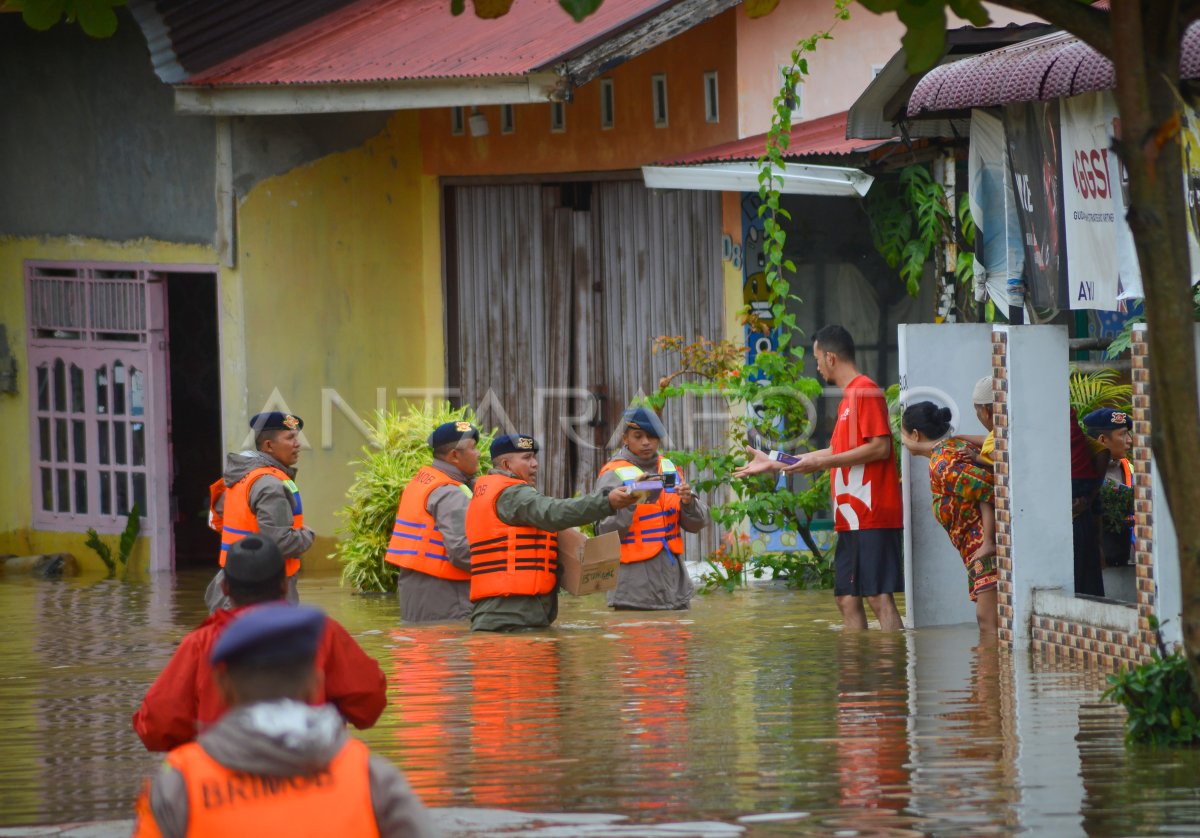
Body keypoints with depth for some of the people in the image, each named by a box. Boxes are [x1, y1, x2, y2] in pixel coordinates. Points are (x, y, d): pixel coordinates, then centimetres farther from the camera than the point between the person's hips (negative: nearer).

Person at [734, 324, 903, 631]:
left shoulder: (866, 391, -9)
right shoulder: (848, 397, 21)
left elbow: (880, 447, -17)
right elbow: (837, 453, 29)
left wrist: (822, 462, -14)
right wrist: (774, 464, 32)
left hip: (872, 515, -10)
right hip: (851, 518, 10)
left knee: (878, 595, -13)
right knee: (847, 598, 7)